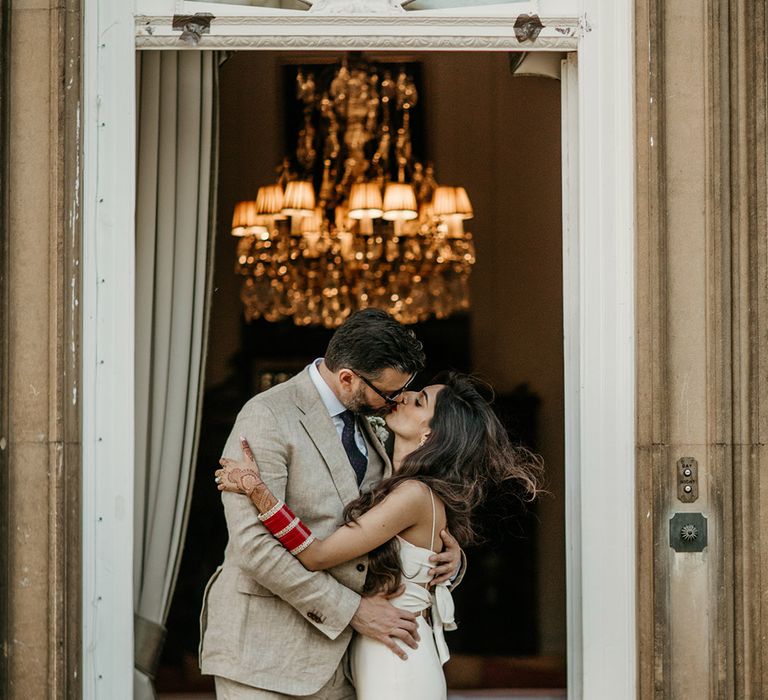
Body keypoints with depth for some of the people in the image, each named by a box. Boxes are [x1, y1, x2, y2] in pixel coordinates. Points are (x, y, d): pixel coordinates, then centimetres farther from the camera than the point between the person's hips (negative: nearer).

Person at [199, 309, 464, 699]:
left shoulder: (363, 421, 12)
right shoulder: (267, 418, -13)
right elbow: (254, 544, -21)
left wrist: (447, 552, 2)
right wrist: (353, 610, -16)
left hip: (333, 648, 7)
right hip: (264, 651, -7)